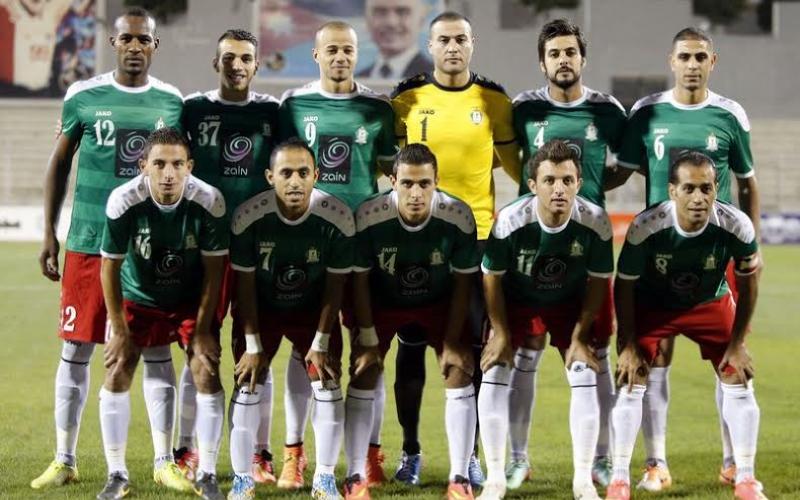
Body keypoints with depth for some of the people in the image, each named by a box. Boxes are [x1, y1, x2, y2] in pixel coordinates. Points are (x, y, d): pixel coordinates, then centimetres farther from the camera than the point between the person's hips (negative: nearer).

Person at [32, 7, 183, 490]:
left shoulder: (172, 102, 4)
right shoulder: (84, 97, -2)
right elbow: (60, 164, 6)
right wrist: (50, 233, 3)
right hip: (89, 241, -1)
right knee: (77, 350, 2)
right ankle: (64, 459, 12)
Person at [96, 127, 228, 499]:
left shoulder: (209, 202, -26)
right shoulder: (124, 202, -28)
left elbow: (213, 270, -14)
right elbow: (110, 267, -15)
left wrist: (202, 331, -12)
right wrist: (120, 332, -12)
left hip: (190, 300, 0)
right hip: (137, 298, 0)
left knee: (207, 371, -11)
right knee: (118, 373, -9)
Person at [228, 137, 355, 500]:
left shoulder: (337, 219, -26)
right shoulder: (249, 217, -28)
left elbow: (334, 286, -14)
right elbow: (244, 284, -16)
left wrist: (321, 344, -12)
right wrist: (253, 345, -14)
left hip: (313, 310, 1)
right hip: (260, 309, -1)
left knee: (328, 382, -7)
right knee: (248, 385, -7)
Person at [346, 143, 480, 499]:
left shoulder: (458, 218, -28)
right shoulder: (369, 217, -31)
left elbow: (462, 282, -14)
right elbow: (359, 280, -15)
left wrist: (452, 342, -12)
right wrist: (368, 340, -13)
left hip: (438, 303, 1)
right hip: (381, 303, 0)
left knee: (460, 373, -11)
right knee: (363, 376, -10)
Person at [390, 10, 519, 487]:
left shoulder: (494, 100, 1)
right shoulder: (407, 99, 1)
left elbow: (514, 164, 11)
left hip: (476, 238, 0)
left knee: (471, 348, 3)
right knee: (412, 345, 4)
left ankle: (470, 452, 13)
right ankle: (411, 449, 16)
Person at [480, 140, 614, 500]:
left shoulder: (595, 223, -27)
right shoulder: (510, 221, -31)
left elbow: (598, 282, -11)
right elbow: (492, 277, -14)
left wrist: (579, 337, -10)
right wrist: (501, 333, -11)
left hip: (571, 305, 1)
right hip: (518, 302, -1)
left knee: (585, 378, -11)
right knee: (494, 375, -12)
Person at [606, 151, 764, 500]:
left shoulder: (736, 226, -29)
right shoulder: (645, 228, -33)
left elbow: (747, 285, -10)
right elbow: (624, 286, -17)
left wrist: (737, 343, -7)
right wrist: (628, 346, -14)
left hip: (711, 304, 1)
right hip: (651, 305, -1)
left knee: (738, 381, -5)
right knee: (631, 382, -11)